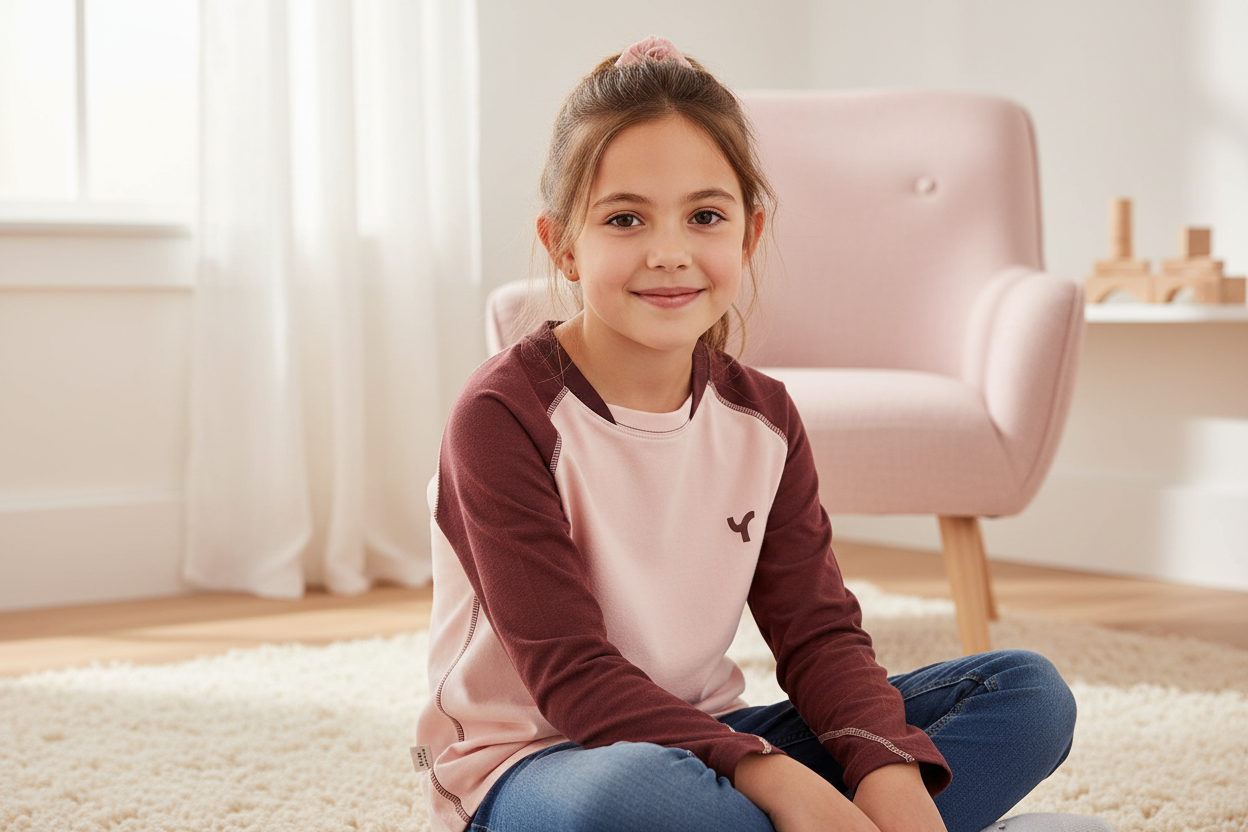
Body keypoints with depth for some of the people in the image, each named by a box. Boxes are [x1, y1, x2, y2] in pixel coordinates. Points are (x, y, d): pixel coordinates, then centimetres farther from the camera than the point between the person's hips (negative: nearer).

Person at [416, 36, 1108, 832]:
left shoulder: (761, 417, 3)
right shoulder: (506, 414, -16)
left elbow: (817, 630, -3)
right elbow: (571, 677, -21)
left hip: (703, 740, 6)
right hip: (531, 762, -6)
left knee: (1030, 692, -3)